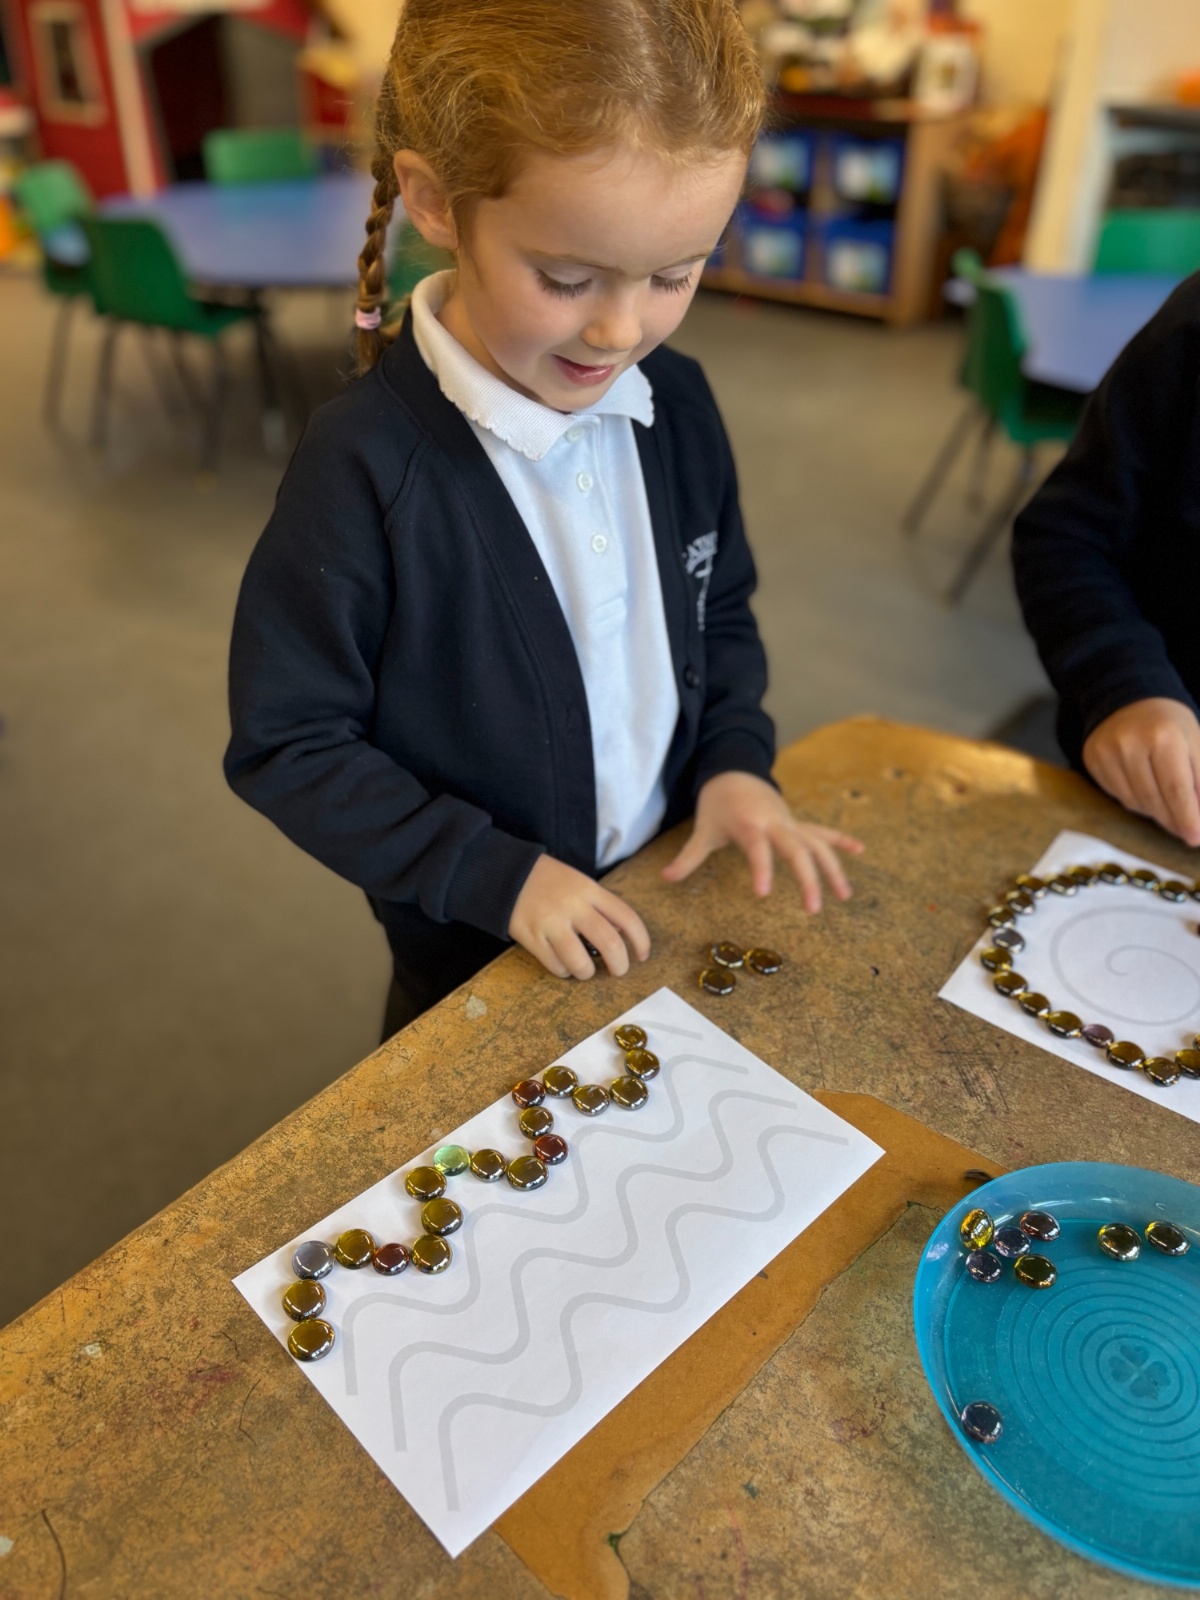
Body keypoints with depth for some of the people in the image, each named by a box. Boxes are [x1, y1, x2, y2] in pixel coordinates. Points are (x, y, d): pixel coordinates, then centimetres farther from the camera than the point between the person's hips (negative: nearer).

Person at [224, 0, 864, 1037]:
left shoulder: (676, 403, -8)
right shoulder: (366, 467, -26)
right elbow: (287, 747, -19)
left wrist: (736, 759, -8)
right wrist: (495, 875, -21)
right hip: (478, 954, -5)